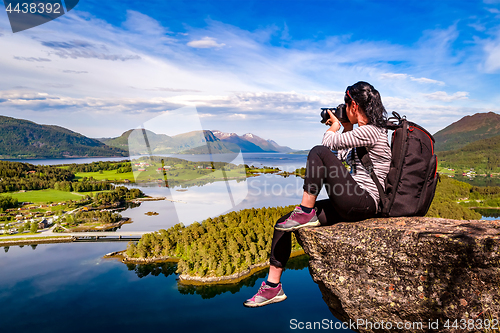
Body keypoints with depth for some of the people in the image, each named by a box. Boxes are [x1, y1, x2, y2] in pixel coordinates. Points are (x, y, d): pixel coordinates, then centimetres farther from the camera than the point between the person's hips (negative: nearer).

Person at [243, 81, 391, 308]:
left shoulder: (370, 131, -13)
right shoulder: (366, 131, 18)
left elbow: (327, 143, -12)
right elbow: (342, 157, 25)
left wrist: (335, 126, 8)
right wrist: (347, 128, 22)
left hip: (363, 203, -10)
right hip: (351, 205, 10)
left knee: (319, 153, -23)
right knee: (282, 224, 1)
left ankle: (306, 213, -13)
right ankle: (272, 287, 8)